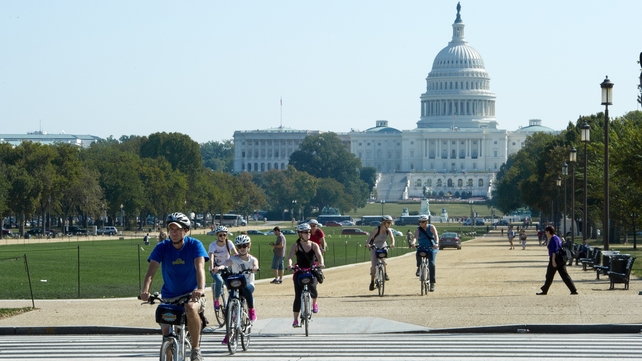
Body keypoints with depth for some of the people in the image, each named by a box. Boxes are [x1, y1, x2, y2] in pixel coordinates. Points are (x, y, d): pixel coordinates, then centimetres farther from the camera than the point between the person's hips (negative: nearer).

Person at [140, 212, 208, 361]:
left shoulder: (194, 245, -10)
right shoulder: (162, 247, -6)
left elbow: (199, 267, -25)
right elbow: (151, 270, -19)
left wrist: (201, 289, -44)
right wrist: (145, 290, -38)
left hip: (192, 293, -3)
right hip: (169, 296, 3)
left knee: (191, 308, -36)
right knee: (166, 332, -9)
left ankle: (196, 349, -20)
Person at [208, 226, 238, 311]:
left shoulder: (229, 243, -9)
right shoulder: (213, 245, -16)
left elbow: (236, 254, -19)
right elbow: (211, 258, -30)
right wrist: (212, 268, -48)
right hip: (216, 269, -3)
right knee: (219, 281, -32)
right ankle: (216, 300, -13)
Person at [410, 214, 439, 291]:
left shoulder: (431, 227, -4)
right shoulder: (418, 229, 1)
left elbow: (436, 236, -20)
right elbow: (415, 237, -17)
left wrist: (436, 243, -40)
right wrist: (413, 243, -40)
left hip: (431, 248, -2)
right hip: (422, 247, 2)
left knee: (431, 263, -17)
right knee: (418, 254, -33)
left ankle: (432, 283, -8)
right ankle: (419, 267, -2)